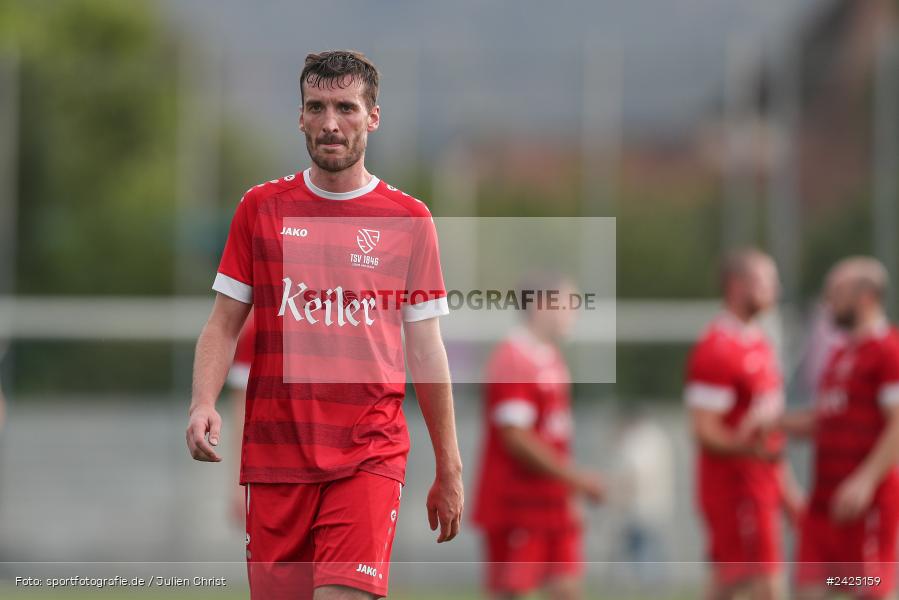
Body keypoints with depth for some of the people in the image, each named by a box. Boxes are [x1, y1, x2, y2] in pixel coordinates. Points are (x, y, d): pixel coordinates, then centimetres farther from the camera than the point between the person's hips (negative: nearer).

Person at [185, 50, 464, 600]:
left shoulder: (409, 219, 4)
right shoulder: (261, 208, 7)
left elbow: (425, 350, 8)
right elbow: (224, 324, 8)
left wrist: (449, 471, 8)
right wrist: (203, 403, -10)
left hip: (369, 454, -2)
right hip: (275, 451, 2)